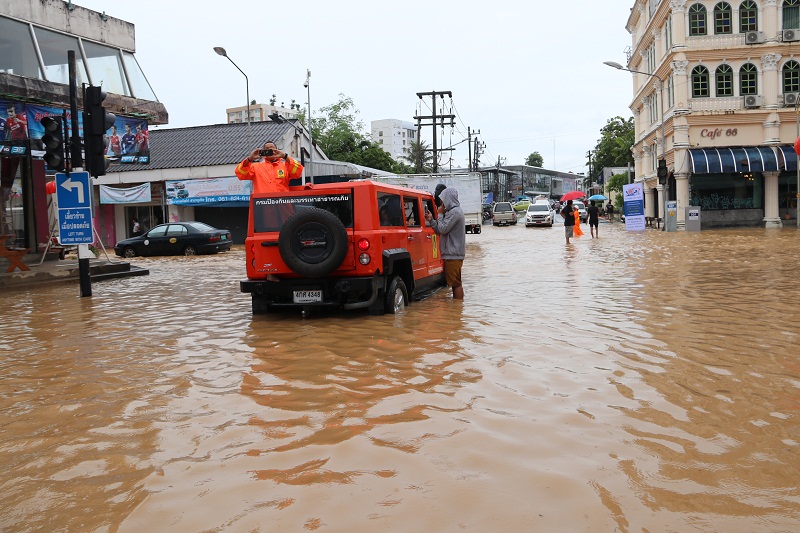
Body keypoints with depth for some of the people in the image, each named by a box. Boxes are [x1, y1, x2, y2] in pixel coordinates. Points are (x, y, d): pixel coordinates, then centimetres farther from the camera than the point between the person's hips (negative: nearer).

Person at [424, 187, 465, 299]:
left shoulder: (455, 212, -14)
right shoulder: (452, 211, 19)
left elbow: (443, 229, -17)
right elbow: (441, 231, 18)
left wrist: (440, 214, -5)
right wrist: (431, 220, 8)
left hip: (453, 254, -11)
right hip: (452, 253, 11)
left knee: (455, 282, -8)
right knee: (455, 282, 13)